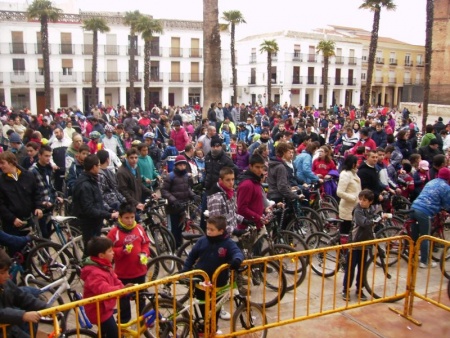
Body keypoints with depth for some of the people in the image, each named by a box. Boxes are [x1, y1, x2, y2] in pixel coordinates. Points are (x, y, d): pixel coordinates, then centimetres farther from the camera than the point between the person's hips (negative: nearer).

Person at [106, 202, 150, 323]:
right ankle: (124, 321, 28)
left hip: (139, 270, 3)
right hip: (123, 272, -3)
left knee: (141, 296, 19)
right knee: (124, 298, 12)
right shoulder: (114, 232, -13)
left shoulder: (139, 228, -3)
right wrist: (122, 250, -26)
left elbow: (145, 244, 8)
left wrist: (144, 254, -10)